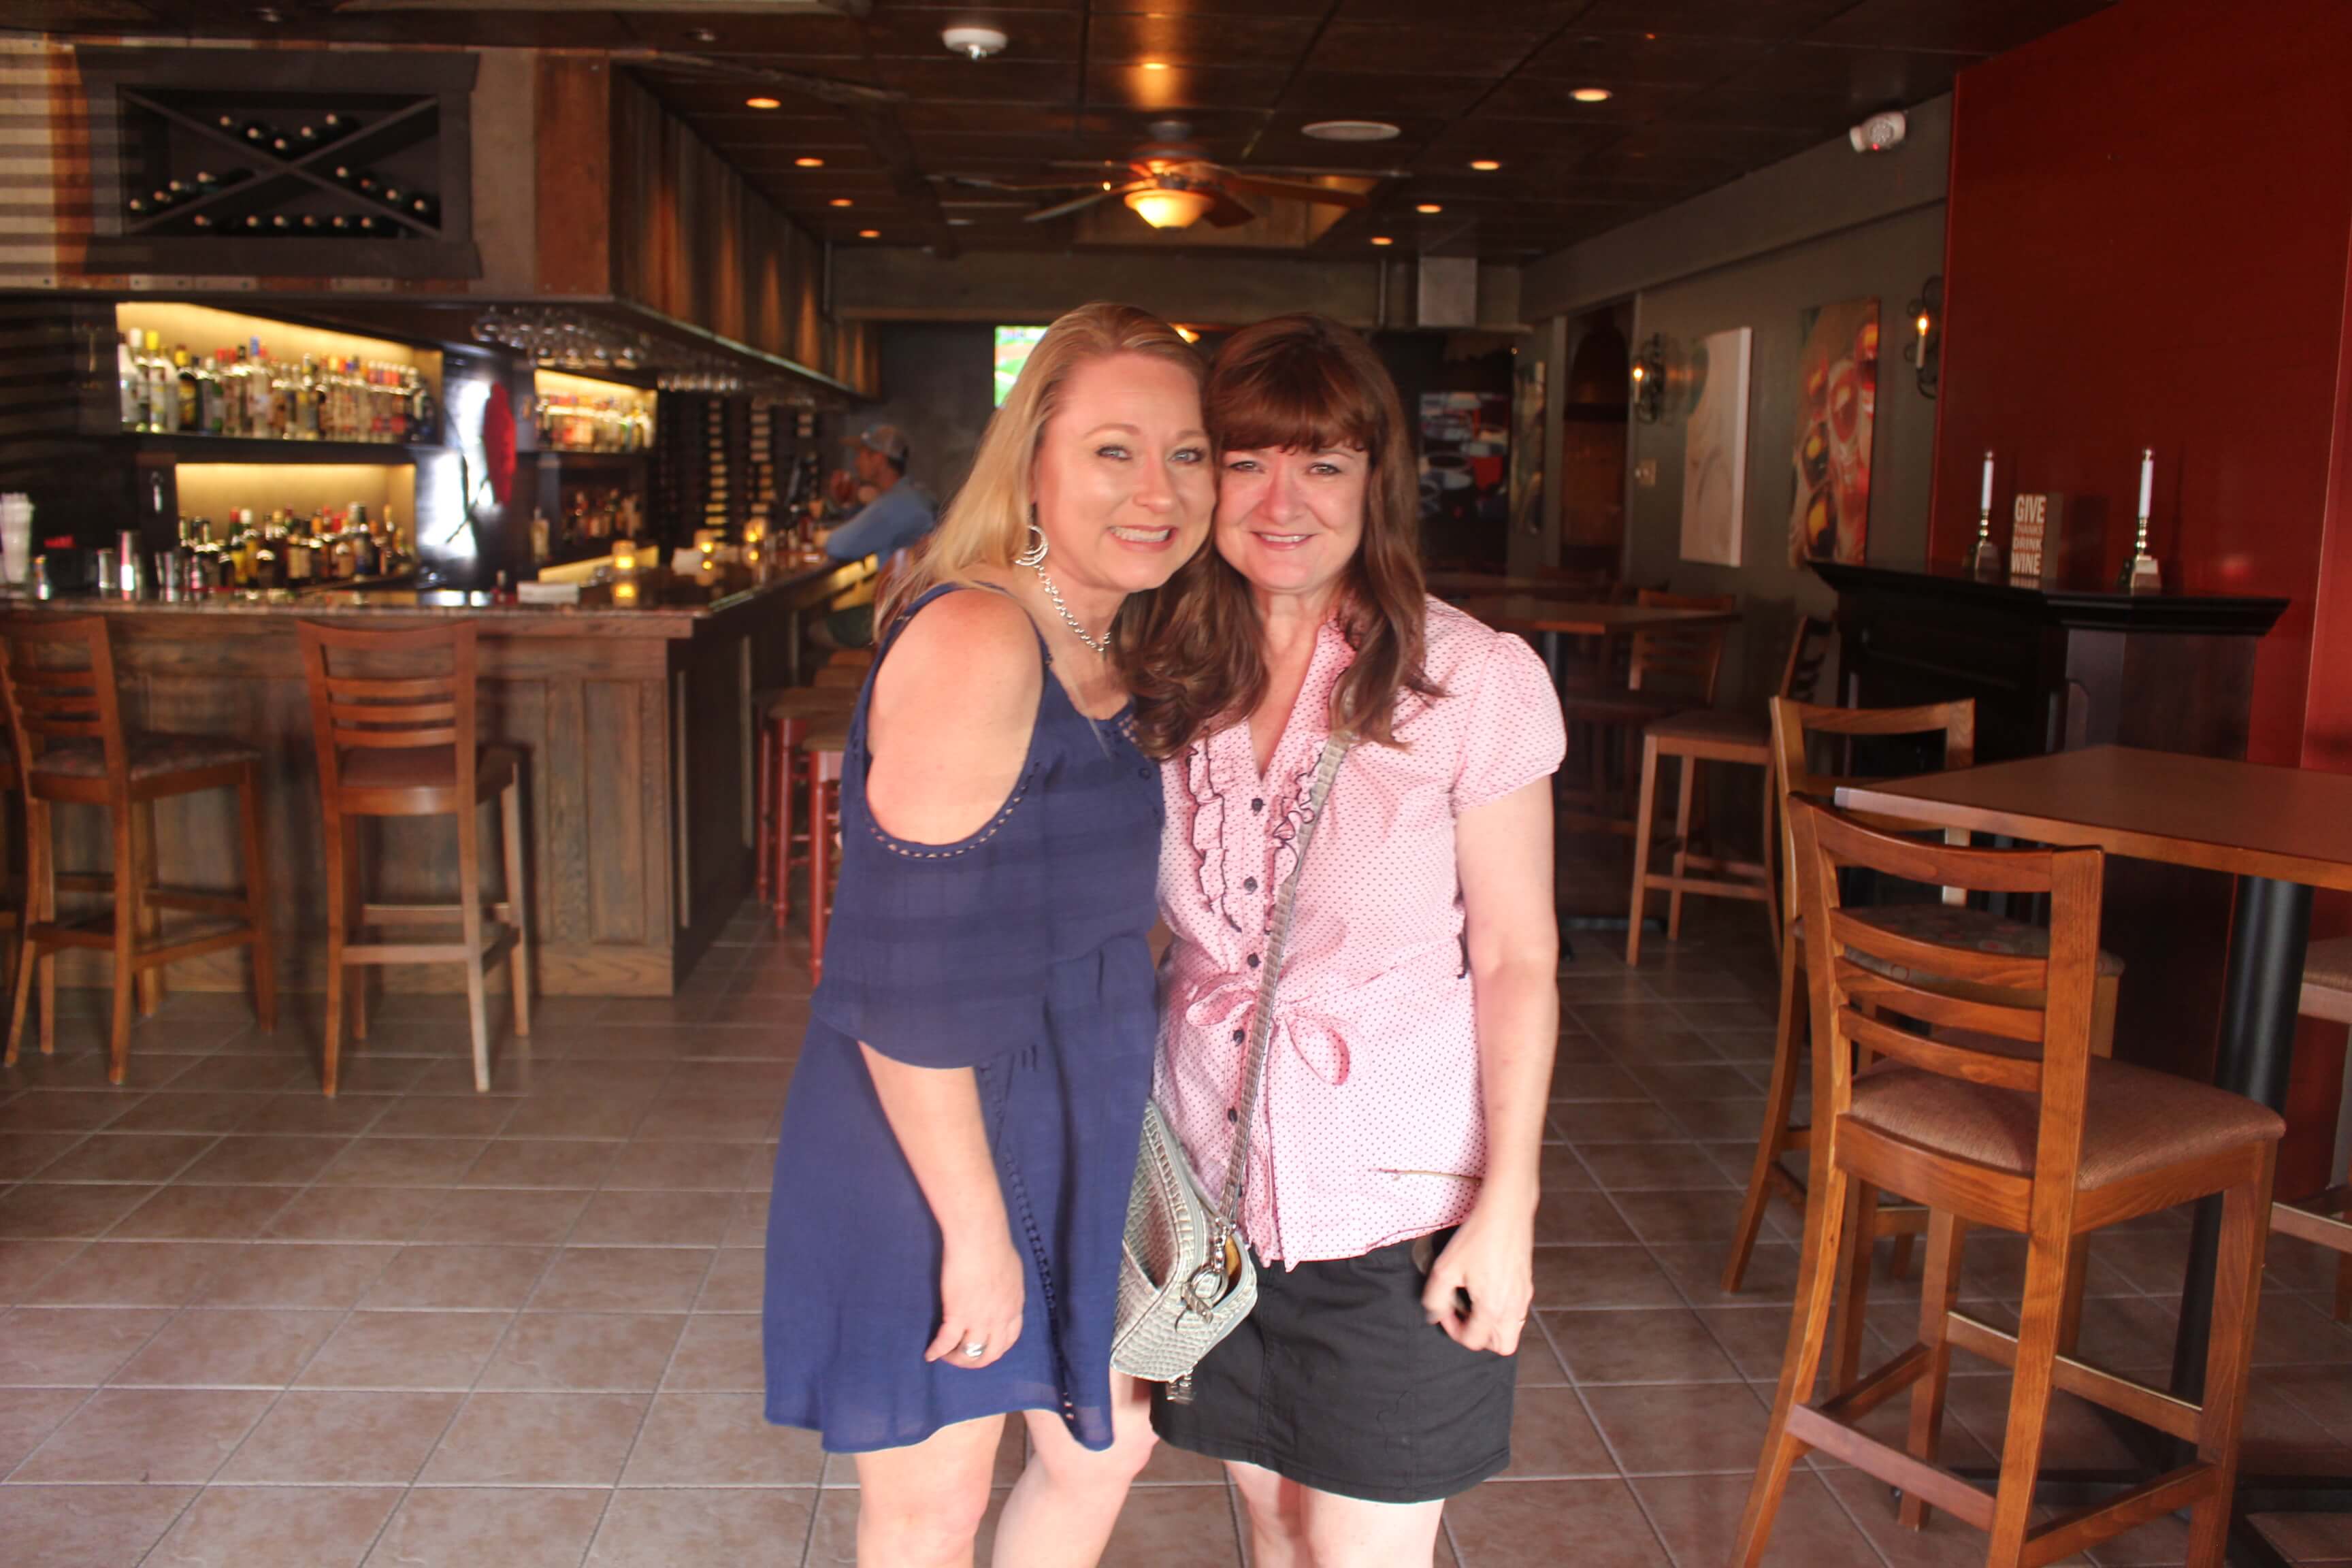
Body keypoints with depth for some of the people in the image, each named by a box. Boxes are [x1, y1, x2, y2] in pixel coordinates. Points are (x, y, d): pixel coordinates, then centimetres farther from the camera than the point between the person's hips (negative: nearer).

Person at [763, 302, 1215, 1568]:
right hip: (928, 1158, -8)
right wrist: (978, 1229, -20)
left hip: (1066, 1141, 8)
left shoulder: (1113, 650, 4)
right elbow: (906, 980, -26)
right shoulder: (974, 643, -25)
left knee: (1102, 1451, 23)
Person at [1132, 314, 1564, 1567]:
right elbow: (1150, 923, 8)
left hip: (1397, 1191, -4)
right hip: (1213, 1171, 4)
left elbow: (1518, 959, -9)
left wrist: (1507, 1205, -11)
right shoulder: (1169, 677, -1)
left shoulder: (1473, 679, -13)